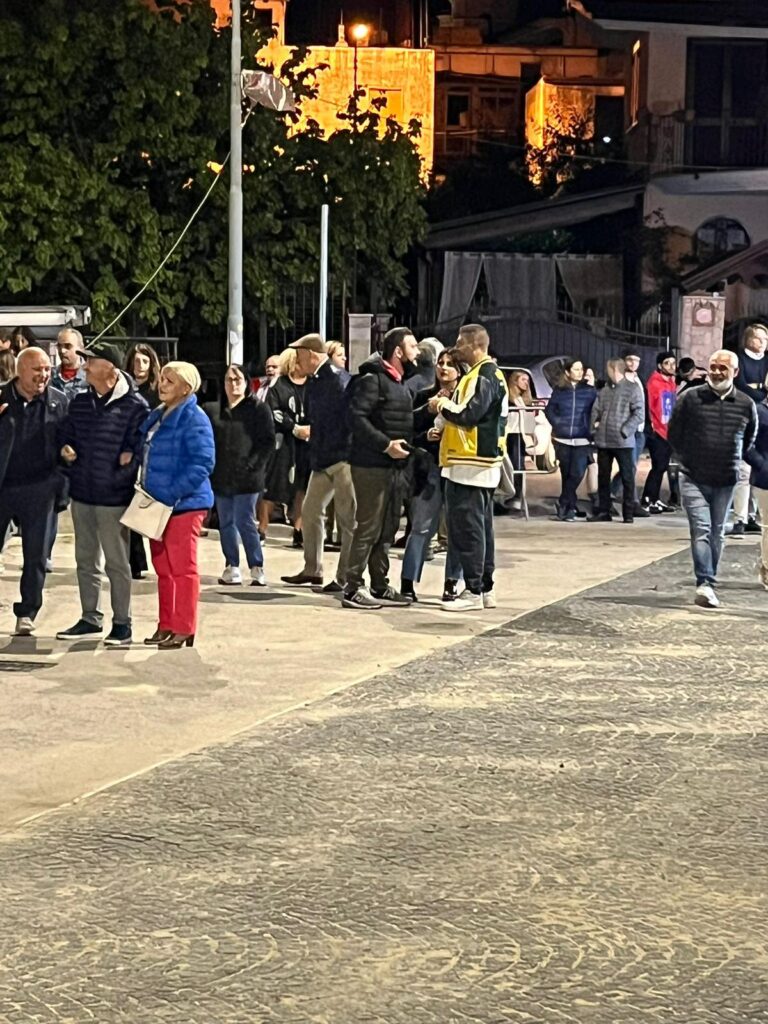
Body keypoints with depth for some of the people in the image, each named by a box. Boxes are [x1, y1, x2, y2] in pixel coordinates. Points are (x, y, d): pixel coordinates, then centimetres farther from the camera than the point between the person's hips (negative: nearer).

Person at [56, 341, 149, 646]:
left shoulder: (135, 406, -10)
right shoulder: (79, 403, 10)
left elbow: (142, 446, -9)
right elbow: (66, 435, 19)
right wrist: (66, 450, -1)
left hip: (114, 496, -7)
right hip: (81, 494, 7)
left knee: (116, 562, -1)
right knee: (86, 560, 14)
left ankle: (122, 623, 7)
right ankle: (90, 618, 25)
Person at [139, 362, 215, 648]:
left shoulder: (194, 419, -13)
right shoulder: (156, 416, 14)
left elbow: (203, 463, -19)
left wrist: (172, 493, -22)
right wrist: (146, 491, 11)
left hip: (184, 504, -9)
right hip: (157, 504, 9)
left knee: (182, 568, -4)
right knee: (163, 568, 14)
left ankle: (184, 630, 2)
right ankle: (166, 625, 22)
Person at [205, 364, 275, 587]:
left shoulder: (259, 409, 1)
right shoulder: (212, 410, 11)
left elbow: (268, 441, -4)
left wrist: (252, 464, -13)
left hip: (247, 477, -4)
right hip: (220, 477, 4)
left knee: (245, 522, -8)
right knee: (226, 524, 7)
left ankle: (257, 568, -1)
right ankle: (232, 567, 14)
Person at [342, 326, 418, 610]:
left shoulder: (401, 384, 20)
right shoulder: (373, 380, -11)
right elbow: (356, 417, -20)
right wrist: (385, 444, -22)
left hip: (395, 466, 9)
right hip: (371, 466, -9)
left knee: (387, 530, 12)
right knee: (368, 528, -8)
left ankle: (380, 586, 20)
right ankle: (353, 589, -5)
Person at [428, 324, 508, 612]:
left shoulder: (482, 377, -15)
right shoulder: (491, 374, 18)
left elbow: (468, 415, -23)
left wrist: (443, 405, -7)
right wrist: (448, 405, 7)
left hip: (470, 465, -11)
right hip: (484, 464, 11)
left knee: (467, 529, -7)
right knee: (481, 528, 14)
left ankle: (473, 592, -6)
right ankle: (486, 589, 19)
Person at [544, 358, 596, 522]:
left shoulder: (590, 391, 2)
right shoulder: (559, 390, 5)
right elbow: (549, 410, 14)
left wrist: (591, 428, -6)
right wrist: (557, 424, 3)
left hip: (582, 440, -1)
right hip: (562, 439, 1)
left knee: (576, 474, -12)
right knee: (566, 474, 7)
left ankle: (563, 504, 0)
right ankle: (570, 507, 17)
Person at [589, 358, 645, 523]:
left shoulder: (632, 389, -5)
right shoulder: (604, 390, 12)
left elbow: (639, 414, -10)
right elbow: (596, 410, 17)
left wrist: (625, 431, -15)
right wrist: (594, 427, 2)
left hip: (623, 442, -6)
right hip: (603, 441, 6)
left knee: (627, 478, 1)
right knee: (603, 477, 10)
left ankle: (628, 513, 6)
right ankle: (603, 511, 18)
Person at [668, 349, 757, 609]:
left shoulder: (746, 405, 1)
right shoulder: (691, 398, -6)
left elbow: (749, 439, 17)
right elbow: (673, 433, 5)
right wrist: (689, 460, 9)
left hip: (726, 482, 3)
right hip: (694, 479, -3)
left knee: (717, 534, 9)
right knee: (701, 529, -13)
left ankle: (707, 586, 19)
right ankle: (705, 583, -18)